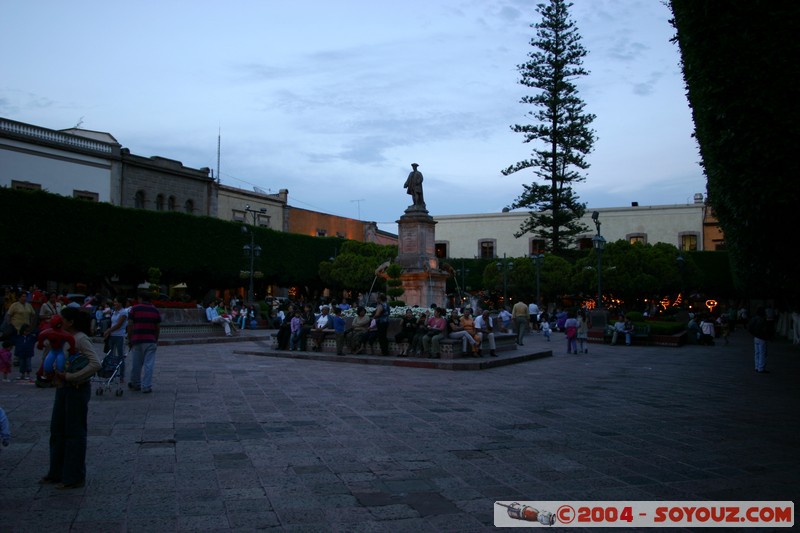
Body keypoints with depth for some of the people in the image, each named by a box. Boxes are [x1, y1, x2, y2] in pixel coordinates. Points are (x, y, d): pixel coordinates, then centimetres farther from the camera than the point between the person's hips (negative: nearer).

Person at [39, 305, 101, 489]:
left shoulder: (81, 339, -16)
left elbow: (95, 364, -26)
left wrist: (70, 377, -24)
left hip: (77, 390, -9)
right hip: (63, 389, 9)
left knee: (75, 433, 1)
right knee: (57, 430, 16)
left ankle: (74, 477, 12)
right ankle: (56, 473, 30)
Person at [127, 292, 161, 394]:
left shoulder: (134, 309, 1)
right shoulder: (155, 310, 6)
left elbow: (130, 326, -3)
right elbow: (158, 327, 6)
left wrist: (129, 339, 5)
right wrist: (156, 340, 16)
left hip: (136, 340, 0)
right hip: (151, 341, 0)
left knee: (136, 364, 12)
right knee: (149, 364, 0)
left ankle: (135, 384, 26)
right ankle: (146, 386, -3)